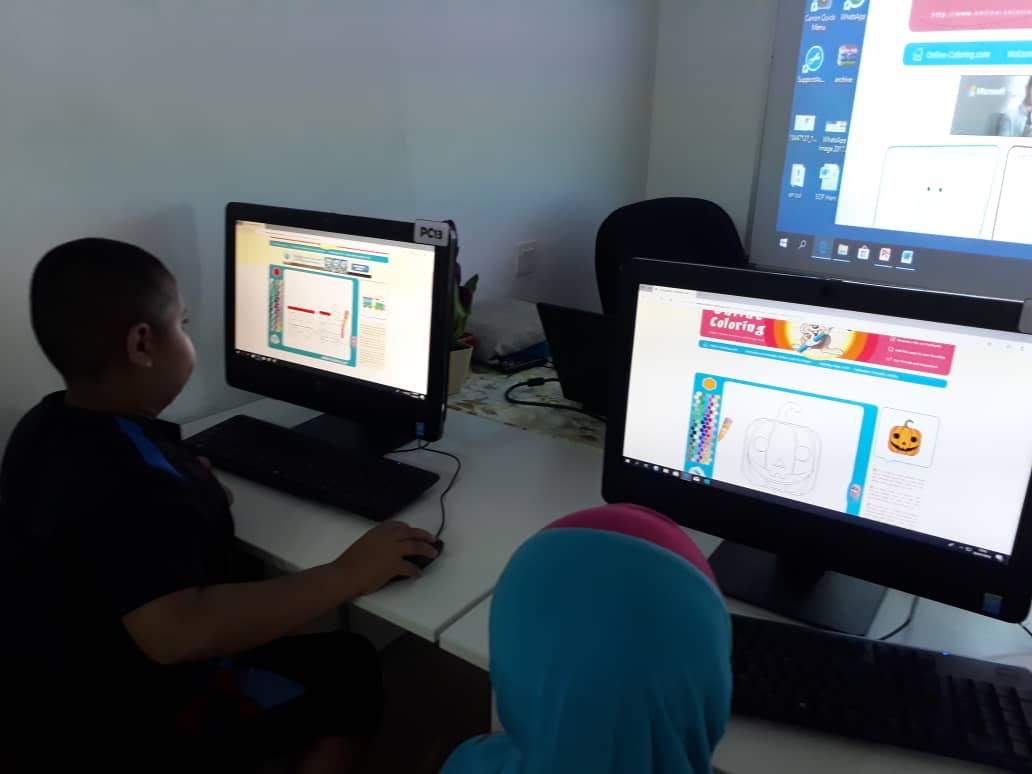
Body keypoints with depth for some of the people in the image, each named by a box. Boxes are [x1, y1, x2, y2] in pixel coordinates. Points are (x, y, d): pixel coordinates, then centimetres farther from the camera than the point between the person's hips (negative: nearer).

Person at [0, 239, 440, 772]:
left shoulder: (46, 428, -1)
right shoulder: (132, 485, -33)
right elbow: (176, 633, -45)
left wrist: (192, 488, 10)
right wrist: (344, 576, -40)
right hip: (137, 730, -9)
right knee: (352, 667, 3)